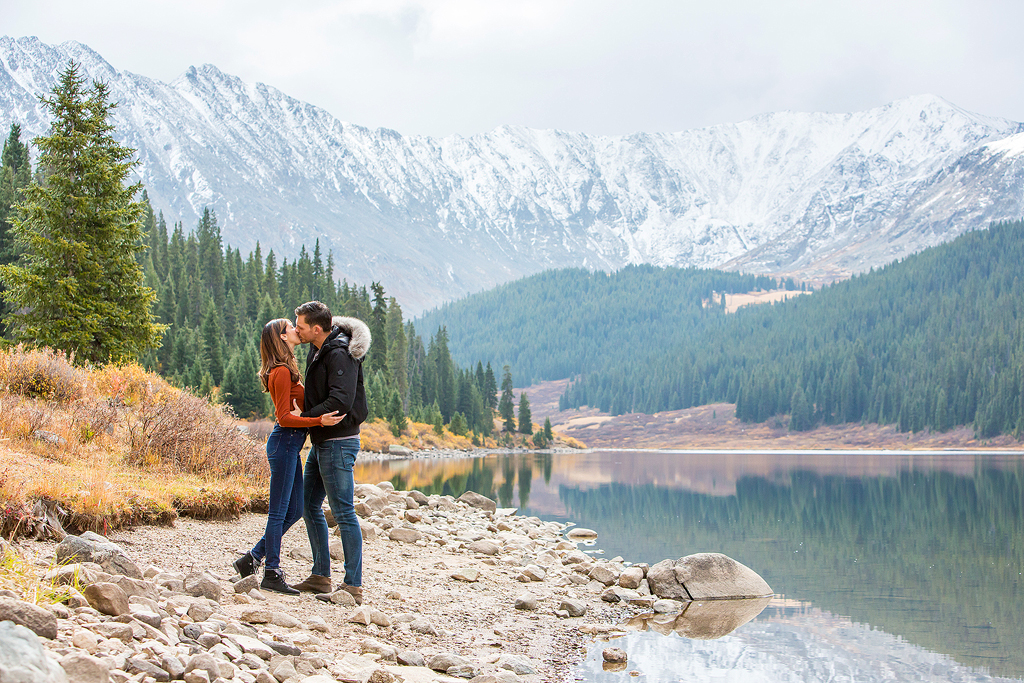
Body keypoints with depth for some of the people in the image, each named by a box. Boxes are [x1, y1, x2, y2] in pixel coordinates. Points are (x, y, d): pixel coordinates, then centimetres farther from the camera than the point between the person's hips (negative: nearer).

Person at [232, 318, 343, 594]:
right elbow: (284, 417, -18)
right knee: (279, 511, -3)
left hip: (290, 444, 10)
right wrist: (319, 421, -27)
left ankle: (252, 559, 19)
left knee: (294, 510, 12)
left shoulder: (285, 370, 17)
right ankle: (272, 575, 3)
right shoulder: (282, 372, -14)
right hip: (284, 442, -10)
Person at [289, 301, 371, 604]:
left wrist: (303, 418, -19)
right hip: (321, 442, 10)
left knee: (343, 513, -7)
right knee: (310, 507, 15)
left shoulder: (339, 355, -19)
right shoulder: (318, 350, 11)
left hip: (338, 443, -10)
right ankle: (321, 576, 24)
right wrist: (307, 415, 8)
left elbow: (340, 401, -28)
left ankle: (353, 586, -3)